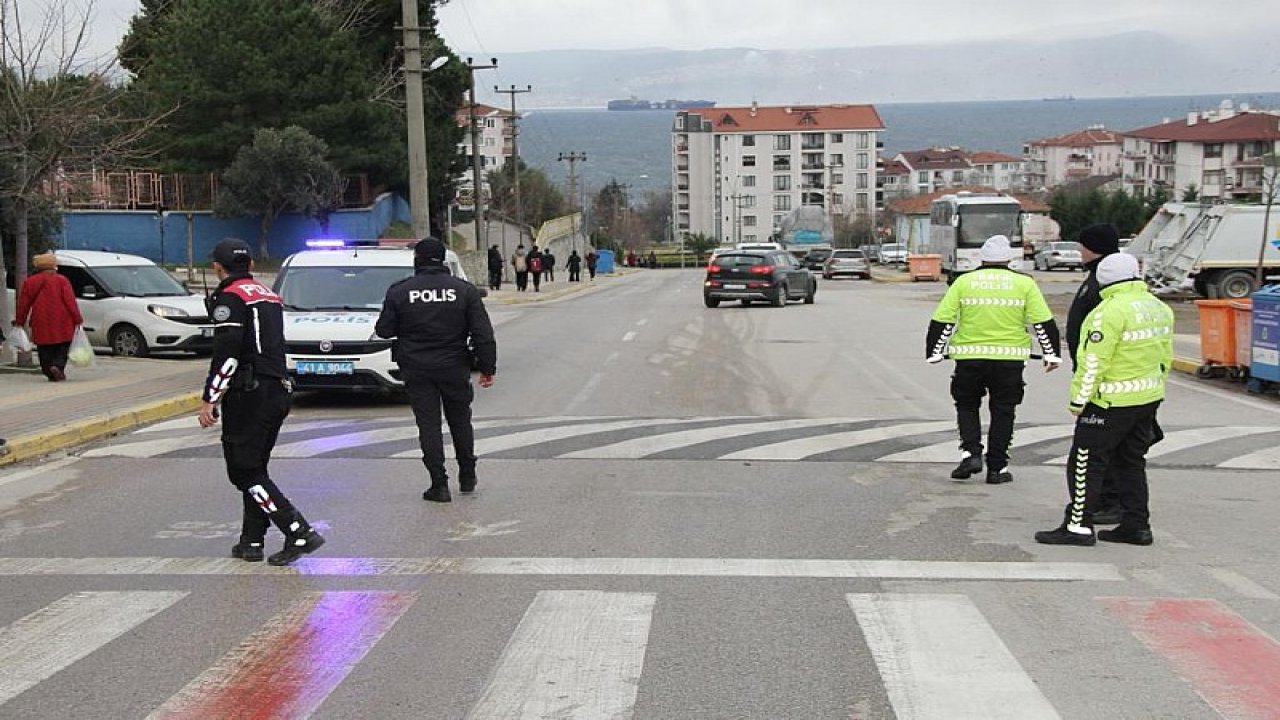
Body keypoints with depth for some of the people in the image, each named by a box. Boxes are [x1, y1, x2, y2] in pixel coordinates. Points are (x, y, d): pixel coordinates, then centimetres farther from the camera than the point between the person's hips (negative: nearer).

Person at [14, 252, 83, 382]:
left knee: (45, 351, 10)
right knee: (62, 348, 6)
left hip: (41, 325, 2)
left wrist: (20, 321, 17)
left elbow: (23, 304, 9)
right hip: (61, 323, -2)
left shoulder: (30, 281, 7)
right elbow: (70, 301, -7)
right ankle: (58, 366, -17)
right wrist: (77, 319, -5)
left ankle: (50, 373, 5)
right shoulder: (62, 280, -2)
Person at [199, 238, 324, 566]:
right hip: (279, 391, 9)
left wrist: (210, 400, -16)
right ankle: (252, 541, 17)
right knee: (255, 467, 16)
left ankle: (300, 533, -14)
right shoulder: (268, 295, 19)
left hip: (250, 393, -9)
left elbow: (226, 354, -18)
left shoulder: (229, 297, -9)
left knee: (245, 471, -5)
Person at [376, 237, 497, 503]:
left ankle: (439, 484, 1)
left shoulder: (399, 292, -5)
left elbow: (384, 330, 1)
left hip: (417, 370, -1)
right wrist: (488, 367, 1)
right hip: (455, 367, 1)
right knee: (460, 421, 16)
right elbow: (483, 333, -4)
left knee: (428, 426, 3)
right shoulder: (464, 290, -2)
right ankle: (467, 477, 24)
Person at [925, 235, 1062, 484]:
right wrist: (1051, 354, 11)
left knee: (967, 405, 18)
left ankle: (971, 453, 1)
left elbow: (942, 321, 2)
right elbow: (1043, 323, 2)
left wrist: (934, 352, 11)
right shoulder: (1024, 284, 4)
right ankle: (996, 468, 12)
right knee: (1002, 411, 11)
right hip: (1009, 358, 0)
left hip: (969, 358, 0)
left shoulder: (963, 282, 4)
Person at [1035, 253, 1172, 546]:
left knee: (1086, 462, -1)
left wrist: (1078, 399, -13)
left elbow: (1094, 361, -20)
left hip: (1112, 401, -9)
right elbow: (1165, 357, 16)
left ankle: (1078, 526, 0)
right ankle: (1136, 525, 19)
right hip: (1149, 398, 9)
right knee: (1132, 462, 17)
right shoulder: (1159, 307, 9)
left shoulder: (1111, 310, -18)